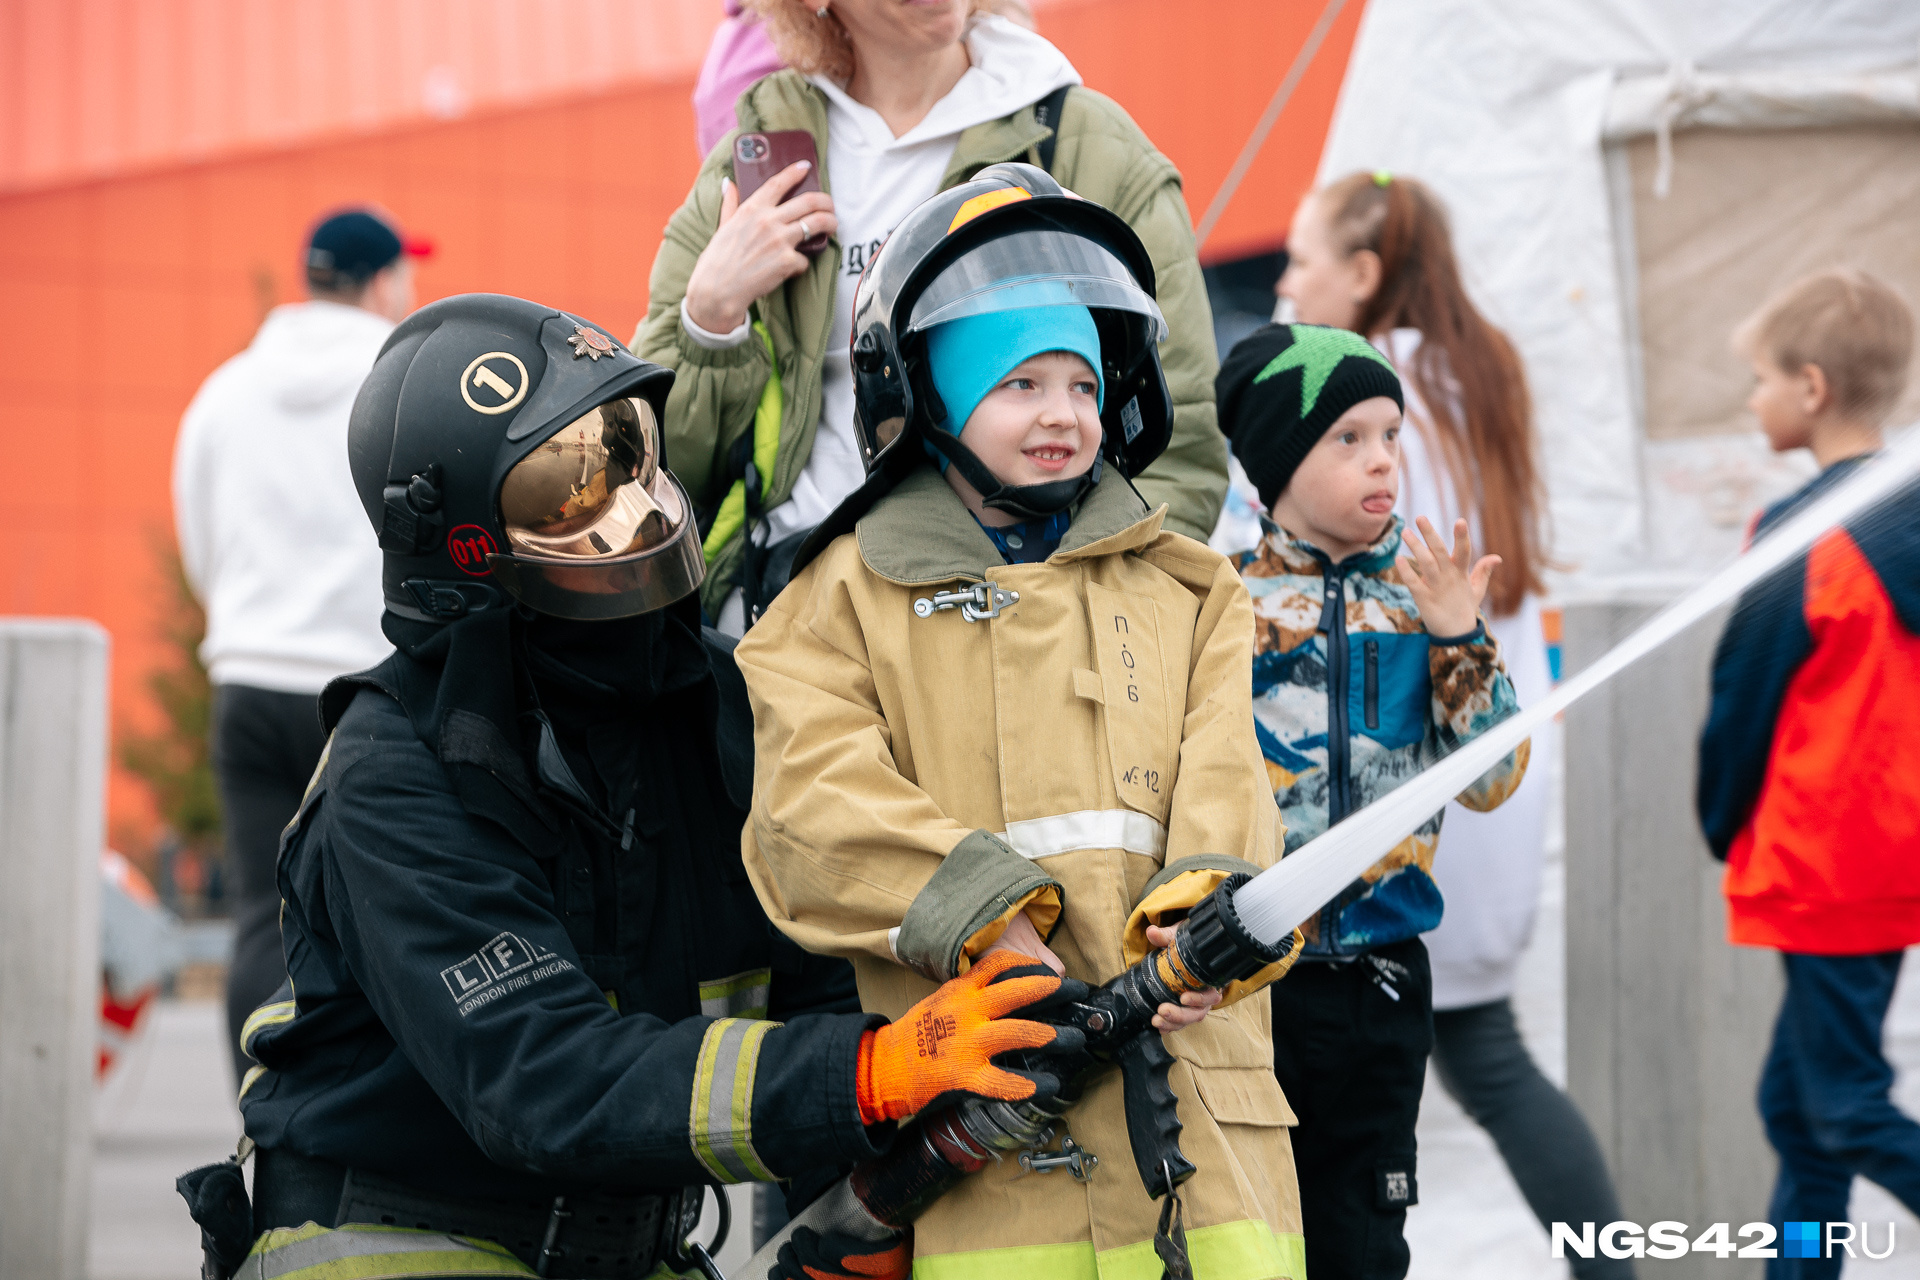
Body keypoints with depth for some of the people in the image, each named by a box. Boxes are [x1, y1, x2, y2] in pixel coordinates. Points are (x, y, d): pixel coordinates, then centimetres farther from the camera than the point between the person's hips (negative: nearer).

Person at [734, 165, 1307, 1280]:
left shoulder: (1188, 589, 22)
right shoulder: (849, 596, 13)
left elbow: (1223, 779, 8)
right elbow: (818, 804, 0)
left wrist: (1206, 908, -14)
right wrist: (981, 917, -15)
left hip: (1192, 1075, 2)